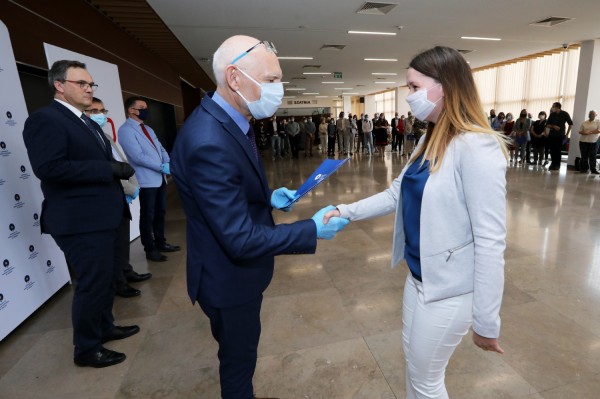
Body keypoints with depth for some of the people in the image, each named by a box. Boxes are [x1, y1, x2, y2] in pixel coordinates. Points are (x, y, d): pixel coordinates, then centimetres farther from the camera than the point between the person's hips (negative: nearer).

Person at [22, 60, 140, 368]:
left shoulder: (86, 122, 18)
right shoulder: (45, 119, -12)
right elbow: (47, 167, -25)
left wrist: (117, 169, 2)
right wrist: (109, 169, -24)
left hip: (102, 216, 10)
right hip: (81, 220, -9)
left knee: (108, 277, 20)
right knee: (92, 283, 2)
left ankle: (105, 327, 39)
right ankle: (86, 349, 22)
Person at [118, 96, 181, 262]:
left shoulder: (148, 129, 17)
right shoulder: (126, 130, -10)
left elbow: (160, 148, 13)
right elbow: (138, 156, -19)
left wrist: (169, 164, -6)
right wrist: (162, 167, -17)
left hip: (160, 178, 8)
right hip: (146, 180, -8)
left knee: (160, 212, 15)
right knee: (148, 216, 3)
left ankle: (160, 243, 29)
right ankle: (150, 249, 15)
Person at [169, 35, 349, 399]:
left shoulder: (226, 121, 0)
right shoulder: (209, 142, -32)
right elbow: (241, 239, -30)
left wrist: (268, 198, 0)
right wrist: (313, 230, -23)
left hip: (236, 271, 9)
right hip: (230, 278, -9)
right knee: (238, 355, 18)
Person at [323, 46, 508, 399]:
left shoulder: (477, 148, -24)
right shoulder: (431, 140, 5)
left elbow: (491, 242, -23)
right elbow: (397, 194, 8)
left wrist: (486, 322, -17)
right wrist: (347, 211, -2)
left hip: (448, 289, -8)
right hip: (418, 277, 8)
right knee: (415, 367, 27)